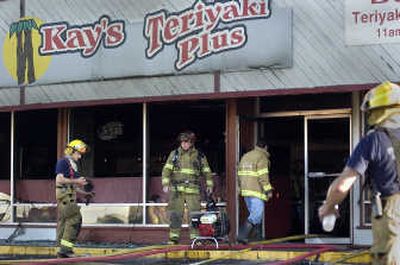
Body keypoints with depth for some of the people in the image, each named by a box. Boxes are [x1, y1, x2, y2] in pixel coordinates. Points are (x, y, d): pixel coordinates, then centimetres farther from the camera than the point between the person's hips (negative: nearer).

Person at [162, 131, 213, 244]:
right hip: (177, 189, 0)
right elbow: (167, 169, 5)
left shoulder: (199, 156, 9)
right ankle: (174, 237, 2)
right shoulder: (174, 154, 9)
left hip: (193, 190, 0)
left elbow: (206, 171, 16)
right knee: (175, 214, -3)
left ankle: (195, 237, 4)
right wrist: (165, 183, -7)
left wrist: (209, 185, 8)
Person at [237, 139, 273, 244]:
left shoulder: (245, 156, 18)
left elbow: (240, 174, 21)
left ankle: (259, 237, 19)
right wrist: (268, 190, -12)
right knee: (256, 215, -10)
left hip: (246, 191, 9)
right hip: (256, 191, -9)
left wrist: (241, 188, 26)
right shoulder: (262, 157, -8)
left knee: (255, 214, 16)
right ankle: (242, 236, -20)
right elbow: (263, 176, -15)